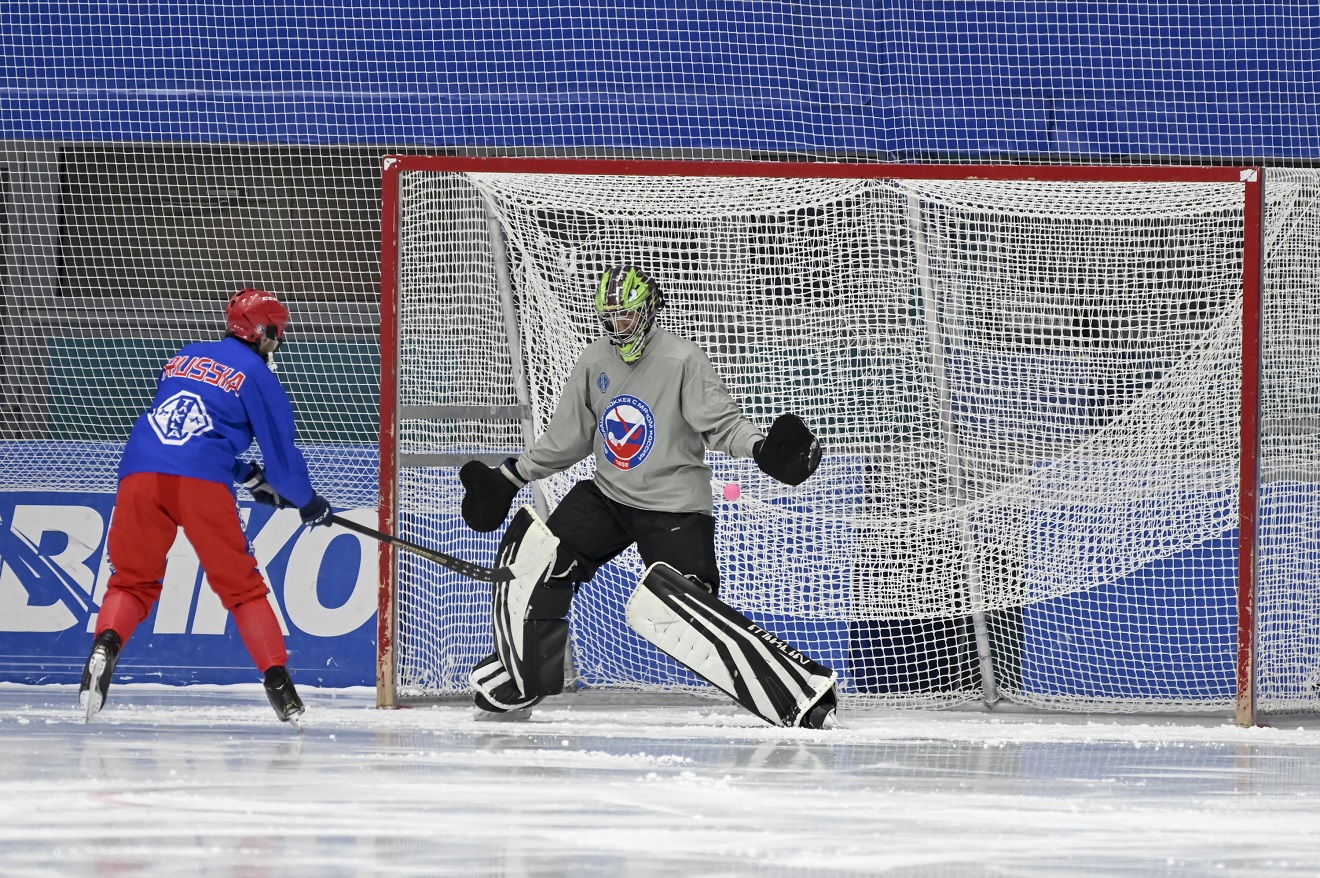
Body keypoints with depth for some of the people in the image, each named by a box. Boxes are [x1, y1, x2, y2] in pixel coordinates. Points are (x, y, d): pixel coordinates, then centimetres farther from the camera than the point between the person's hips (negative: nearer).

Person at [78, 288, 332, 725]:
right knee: (241, 585, 7)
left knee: (133, 580, 9)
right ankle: (278, 680, 3)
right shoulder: (256, 375, 11)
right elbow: (281, 453, 12)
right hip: (203, 482, -3)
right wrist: (308, 503, 30)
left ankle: (105, 646, -18)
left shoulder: (183, 359, 28)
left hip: (140, 474, 3)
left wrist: (250, 476, 39)